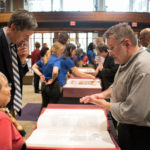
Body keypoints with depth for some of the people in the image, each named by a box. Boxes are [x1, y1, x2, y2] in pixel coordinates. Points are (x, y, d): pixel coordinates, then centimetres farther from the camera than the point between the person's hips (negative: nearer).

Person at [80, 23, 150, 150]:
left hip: (139, 134, -8)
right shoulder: (127, 62, 4)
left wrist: (105, 104, -18)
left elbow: (135, 112, -32)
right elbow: (119, 85, 19)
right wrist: (104, 94, -1)